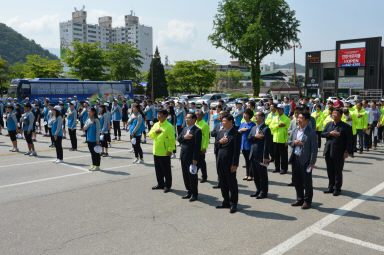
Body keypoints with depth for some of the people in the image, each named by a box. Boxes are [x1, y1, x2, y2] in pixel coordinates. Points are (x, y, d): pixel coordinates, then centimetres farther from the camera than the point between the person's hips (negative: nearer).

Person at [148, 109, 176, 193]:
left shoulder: (169, 126, -11)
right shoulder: (156, 125, 11)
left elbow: (172, 139, -14)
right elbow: (150, 135, 13)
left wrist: (170, 150, -18)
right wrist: (155, 132, -7)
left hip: (165, 153, -7)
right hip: (156, 151, 7)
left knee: (166, 170, 3)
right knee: (158, 169, 15)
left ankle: (167, 185, 14)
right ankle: (160, 184, 29)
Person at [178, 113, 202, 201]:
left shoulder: (197, 131, -13)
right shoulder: (185, 129, 13)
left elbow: (197, 146, -16)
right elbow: (178, 139, 10)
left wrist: (195, 159, -19)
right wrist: (184, 137, -13)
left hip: (191, 158, -7)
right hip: (183, 156, 8)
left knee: (192, 176, 2)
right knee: (185, 175, 15)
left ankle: (194, 194, 15)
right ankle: (189, 192, 28)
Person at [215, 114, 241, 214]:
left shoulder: (236, 134, -12)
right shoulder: (221, 132, 12)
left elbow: (236, 151, -14)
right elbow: (216, 145, 16)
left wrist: (234, 164, -17)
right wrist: (219, 142, -6)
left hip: (229, 163, -7)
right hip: (220, 162, 7)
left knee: (232, 183, 3)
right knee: (222, 183, 15)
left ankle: (233, 204, 14)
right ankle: (226, 202, 28)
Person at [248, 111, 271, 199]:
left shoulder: (266, 129, -11)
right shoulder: (253, 128, 14)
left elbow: (267, 144, -16)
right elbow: (248, 138, 7)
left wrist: (265, 157, -19)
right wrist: (255, 136, -13)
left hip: (261, 156, -7)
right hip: (253, 156, 7)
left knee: (263, 175, 3)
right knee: (255, 175, 15)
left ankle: (264, 192, 13)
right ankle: (258, 190, 27)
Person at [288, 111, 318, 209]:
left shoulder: (311, 132, -10)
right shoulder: (295, 130, 10)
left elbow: (314, 148, -12)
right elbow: (289, 141, 17)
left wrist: (312, 162, -15)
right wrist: (294, 143, -7)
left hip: (305, 161, -6)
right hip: (295, 159, 6)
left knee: (307, 182, 5)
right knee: (297, 181, 15)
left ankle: (307, 201, 18)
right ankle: (300, 199, 29)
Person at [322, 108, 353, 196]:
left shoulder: (346, 127, -5)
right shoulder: (329, 124, 12)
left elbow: (349, 140, -8)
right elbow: (322, 134, 8)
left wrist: (347, 151, -15)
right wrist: (330, 133, -10)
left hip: (339, 153, -5)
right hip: (328, 152, 5)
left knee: (338, 171, 5)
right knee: (330, 171, 12)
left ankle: (337, 188, 17)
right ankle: (331, 187, 25)